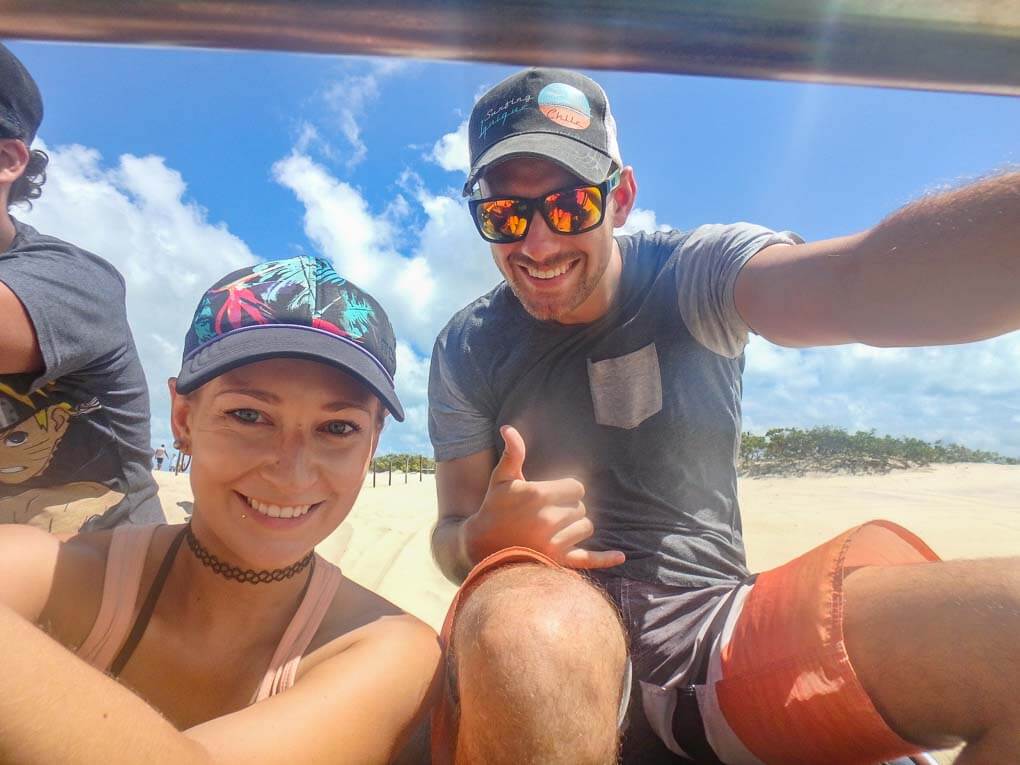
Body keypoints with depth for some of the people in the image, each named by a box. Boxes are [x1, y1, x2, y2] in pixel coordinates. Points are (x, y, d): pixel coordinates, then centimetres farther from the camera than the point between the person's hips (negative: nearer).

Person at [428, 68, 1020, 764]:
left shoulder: (694, 277, -3)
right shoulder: (468, 352, 2)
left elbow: (860, 282, -26)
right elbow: (453, 535, 4)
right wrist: (483, 538, -21)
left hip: (714, 630, 1)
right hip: (556, 624, 0)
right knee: (514, 630, -37)